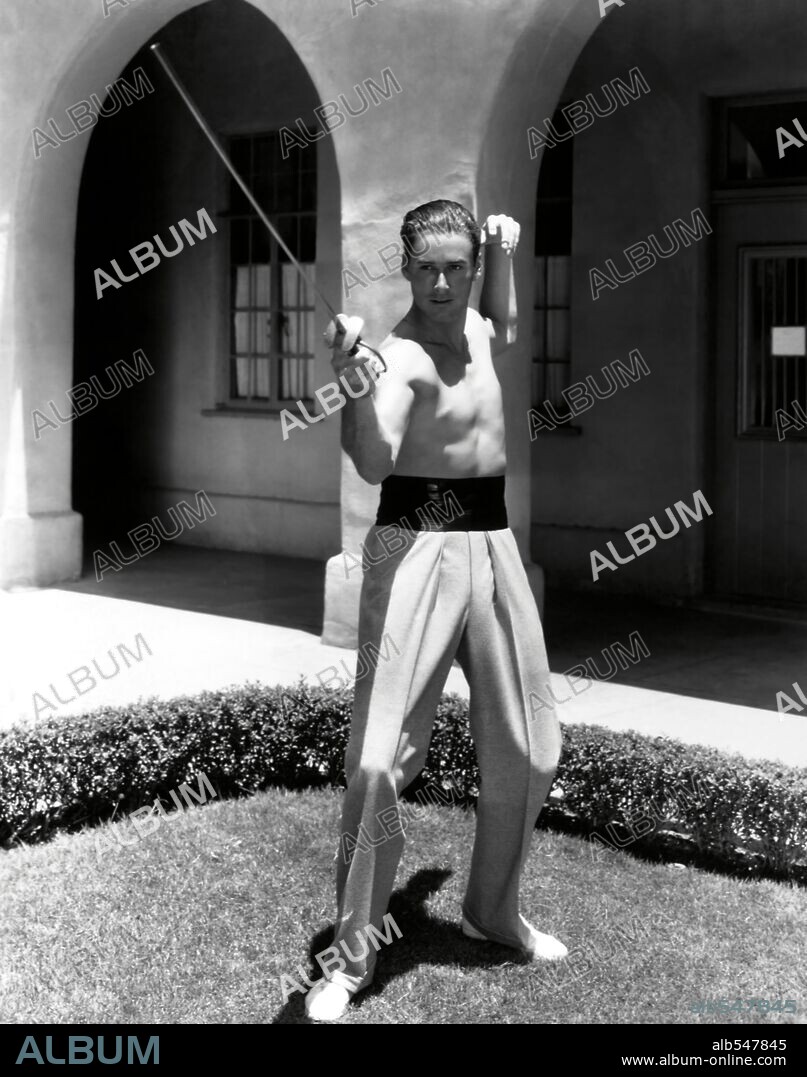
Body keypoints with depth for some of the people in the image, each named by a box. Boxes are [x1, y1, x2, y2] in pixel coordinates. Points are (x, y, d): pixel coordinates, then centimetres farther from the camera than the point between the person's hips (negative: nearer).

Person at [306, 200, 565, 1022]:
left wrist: (504, 258, 23)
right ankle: (352, 954, 2)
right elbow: (373, 463, -35)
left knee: (526, 751, 14)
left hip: (493, 543, 8)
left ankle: (493, 910, 34)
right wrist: (356, 384, -52)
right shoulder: (402, 356, -15)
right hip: (418, 545, -8)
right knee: (379, 760, -13)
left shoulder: (471, 327, 9)